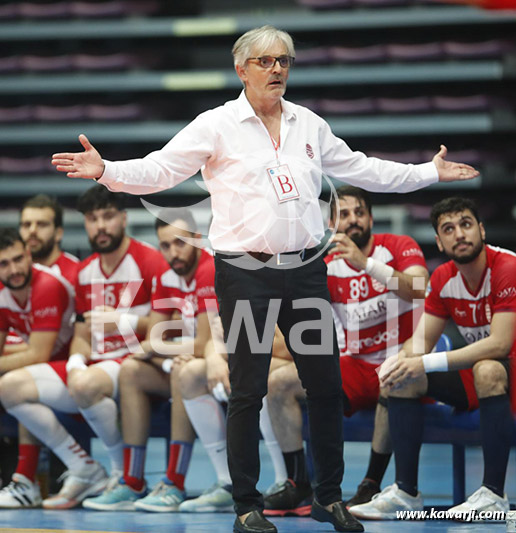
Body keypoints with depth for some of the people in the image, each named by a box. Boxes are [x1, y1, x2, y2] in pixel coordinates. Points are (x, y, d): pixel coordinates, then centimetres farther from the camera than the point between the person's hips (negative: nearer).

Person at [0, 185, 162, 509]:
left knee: (85, 384, -40)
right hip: (95, 364, 8)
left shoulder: (149, 261, -7)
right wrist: (76, 362, -3)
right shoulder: (85, 272, 16)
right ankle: (86, 472, -7)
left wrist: (124, 321, -17)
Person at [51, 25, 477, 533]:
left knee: (326, 384, 7)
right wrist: (104, 170, -25)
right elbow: (158, 170, -9)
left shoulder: (309, 125, 11)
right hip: (246, 275, -4)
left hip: (305, 270, 4)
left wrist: (432, 172, 24)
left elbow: (361, 169, 22)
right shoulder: (217, 126, -3)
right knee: (247, 392, 0)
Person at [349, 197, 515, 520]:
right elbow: (422, 341, 6)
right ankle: (406, 492, -7)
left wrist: (426, 363, -30)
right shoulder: (443, 279, 1)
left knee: (487, 370, -38)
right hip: (476, 374, 8)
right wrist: (400, 359, -20)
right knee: (405, 378, -7)